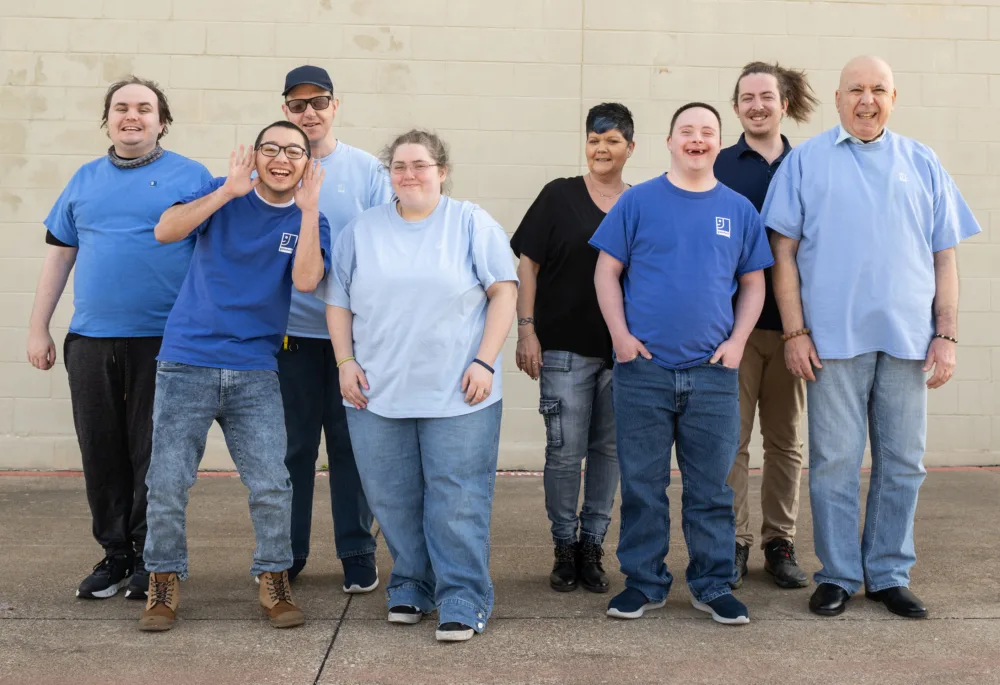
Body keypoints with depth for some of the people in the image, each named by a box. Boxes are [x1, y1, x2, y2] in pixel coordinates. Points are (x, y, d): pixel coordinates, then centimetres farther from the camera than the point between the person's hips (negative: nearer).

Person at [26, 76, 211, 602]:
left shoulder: (191, 177, 1)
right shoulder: (86, 179, 13)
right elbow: (59, 253, 15)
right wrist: (38, 328, 11)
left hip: (162, 341, -3)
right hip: (90, 341, 4)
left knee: (154, 455, 3)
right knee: (101, 454, 8)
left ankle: (151, 558, 16)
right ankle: (115, 554, 21)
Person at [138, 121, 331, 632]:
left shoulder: (308, 221, 5)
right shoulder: (224, 194, 2)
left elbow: (305, 280, -13)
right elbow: (165, 230, -13)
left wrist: (309, 208, -16)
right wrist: (229, 191, -18)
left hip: (255, 373, 1)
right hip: (187, 364, -1)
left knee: (272, 486, -2)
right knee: (167, 483, 2)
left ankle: (273, 581, 17)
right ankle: (164, 583, 20)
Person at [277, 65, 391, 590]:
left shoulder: (367, 169, 3)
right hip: (290, 329, 1)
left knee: (351, 443, 6)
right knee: (293, 445, 8)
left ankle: (357, 552, 17)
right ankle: (286, 553, 21)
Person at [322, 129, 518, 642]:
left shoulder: (471, 224, 3)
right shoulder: (361, 230, 11)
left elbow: (504, 292, -1)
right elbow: (337, 301, 13)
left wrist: (484, 361, -9)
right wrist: (346, 363, 1)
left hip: (458, 393, -3)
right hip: (377, 393, 3)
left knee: (457, 501, -3)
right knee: (394, 500, 9)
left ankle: (462, 600, 5)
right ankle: (411, 587, 25)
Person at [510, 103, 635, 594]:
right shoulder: (559, 196, 0)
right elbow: (527, 264, -1)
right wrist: (526, 330, -8)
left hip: (624, 350, 3)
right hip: (565, 347, -3)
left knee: (609, 449, 9)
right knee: (565, 452, -1)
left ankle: (592, 546, 22)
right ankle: (565, 548, 16)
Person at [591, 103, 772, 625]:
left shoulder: (739, 210, 10)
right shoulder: (637, 201, 4)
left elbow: (753, 283, 14)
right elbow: (606, 272, 4)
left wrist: (737, 340, 0)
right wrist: (621, 335, -7)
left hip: (713, 370, 2)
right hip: (643, 368, -1)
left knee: (711, 488, 7)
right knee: (642, 485, 6)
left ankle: (713, 586, 19)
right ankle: (643, 583, 18)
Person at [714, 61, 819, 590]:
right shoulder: (718, 167, 3)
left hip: (791, 322, 2)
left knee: (786, 441, 9)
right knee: (731, 439, 1)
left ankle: (780, 543, 19)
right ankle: (732, 543, 10)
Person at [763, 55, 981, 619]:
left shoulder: (923, 164, 12)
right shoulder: (807, 160, 6)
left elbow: (945, 257, 11)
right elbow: (784, 251, 2)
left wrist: (947, 335, 3)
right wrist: (795, 331, -6)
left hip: (907, 338, 2)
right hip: (833, 338, -2)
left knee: (902, 464, 8)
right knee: (835, 463, 3)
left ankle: (890, 574, 20)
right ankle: (839, 575, 15)